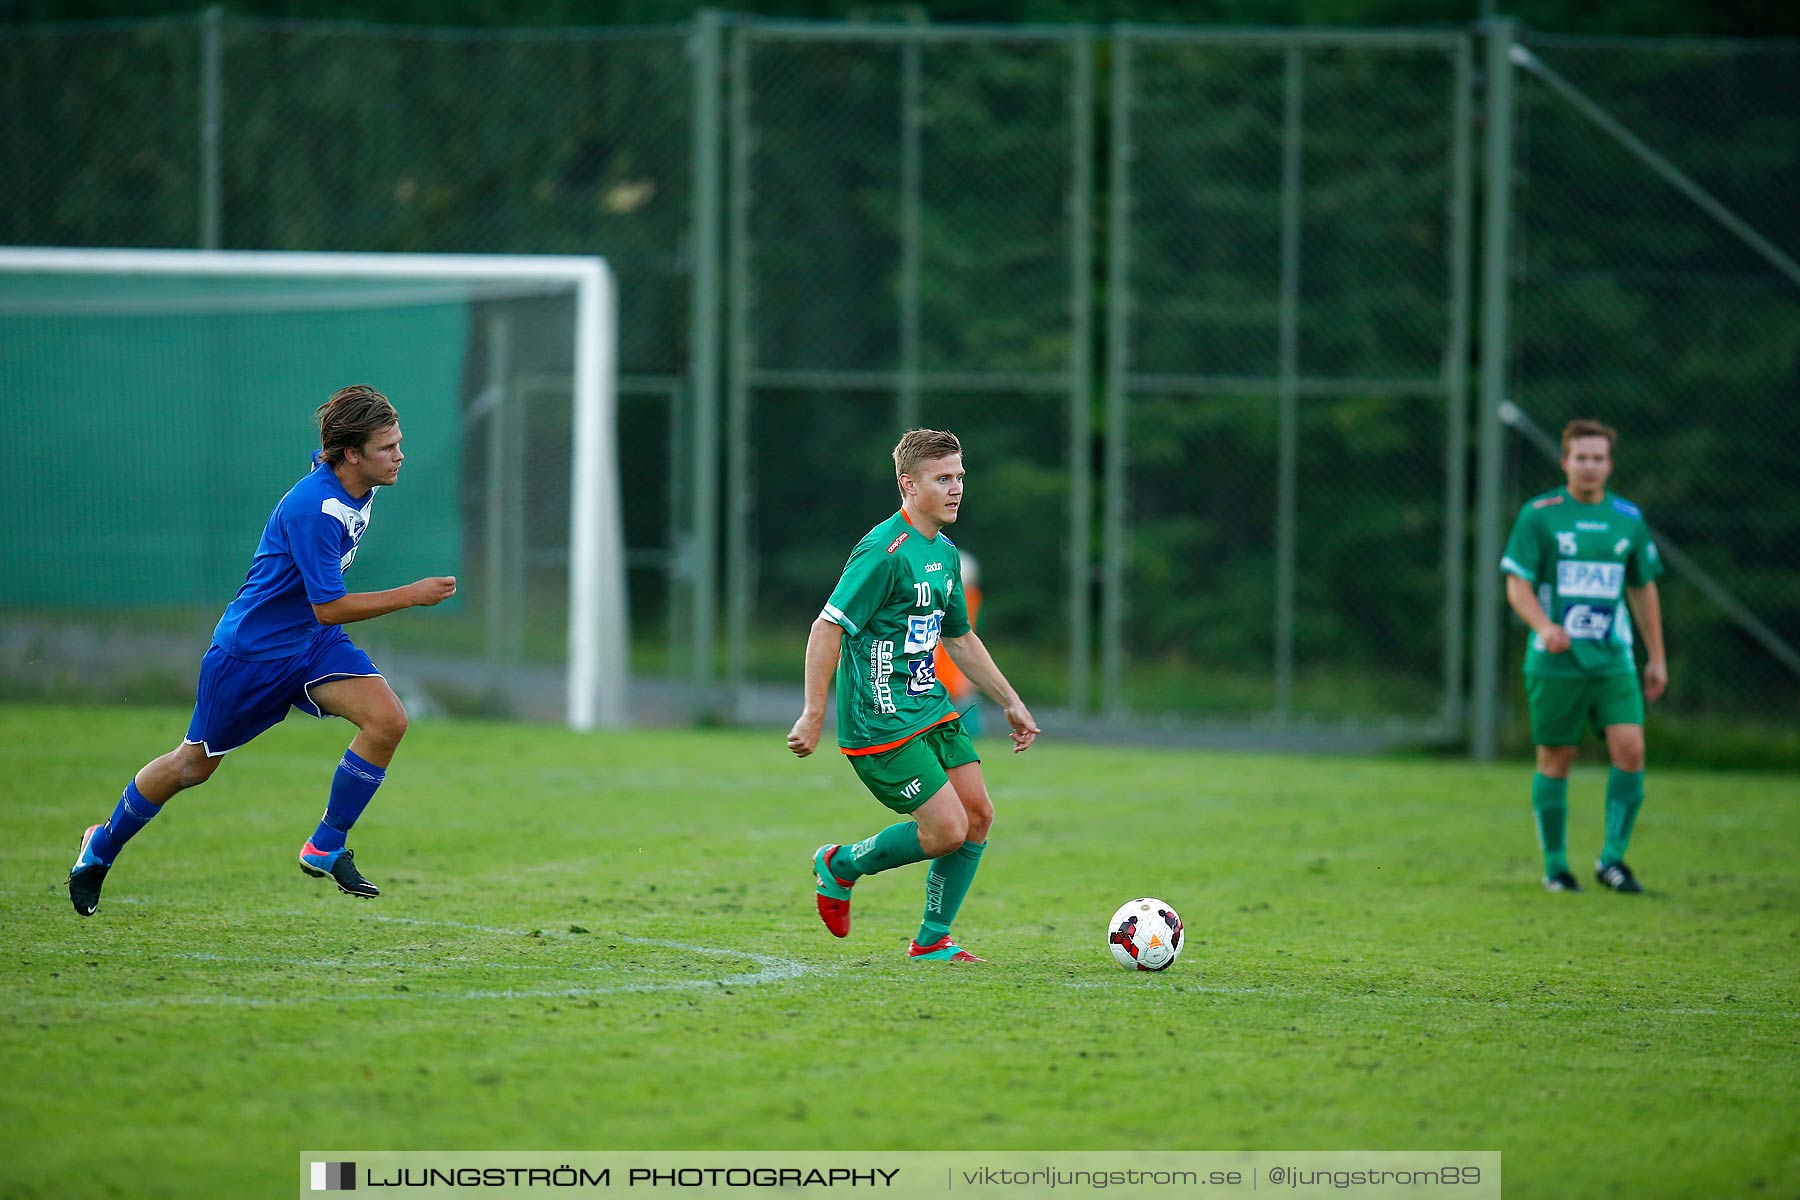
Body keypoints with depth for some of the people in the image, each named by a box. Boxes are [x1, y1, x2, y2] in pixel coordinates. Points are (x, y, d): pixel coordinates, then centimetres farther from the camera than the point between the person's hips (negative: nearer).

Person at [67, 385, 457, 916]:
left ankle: (325, 849, -3)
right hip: (251, 648, -7)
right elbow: (329, 608, -30)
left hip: (314, 645, 7)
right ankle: (102, 846, 34)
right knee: (194, 764, 9)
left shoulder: (358, 488, -5)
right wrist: (413, 595, -28)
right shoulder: (314, 508, -32)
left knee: (388, 720, -16)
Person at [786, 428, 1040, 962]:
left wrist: (1010, 702, 24)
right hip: (881, 724, -9)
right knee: (947, 830, -11)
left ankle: (932, 939, 14)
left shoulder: (944, 552, 12)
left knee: (978, 815, 2)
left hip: (931, 708, 9)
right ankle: (840, 865, 12)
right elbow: (828, 627, -19)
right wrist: (813, 715, -21)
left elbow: (959, 637, 24)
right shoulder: (885, 551, -18)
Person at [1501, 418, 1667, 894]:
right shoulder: (1538, 515, -2)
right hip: (1555, 660, -3)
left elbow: (1643, 588, 18)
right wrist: (1543, 625, -24)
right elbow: (1517, 584, -5)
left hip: (1613, 659, 3)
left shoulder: (1627, 518, 9)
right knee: (1556, 760, 2)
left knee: (1630, 749, -12)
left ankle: (1612, 858, -1)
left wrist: (1656, 658, 17)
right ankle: (1555, 866, 15)